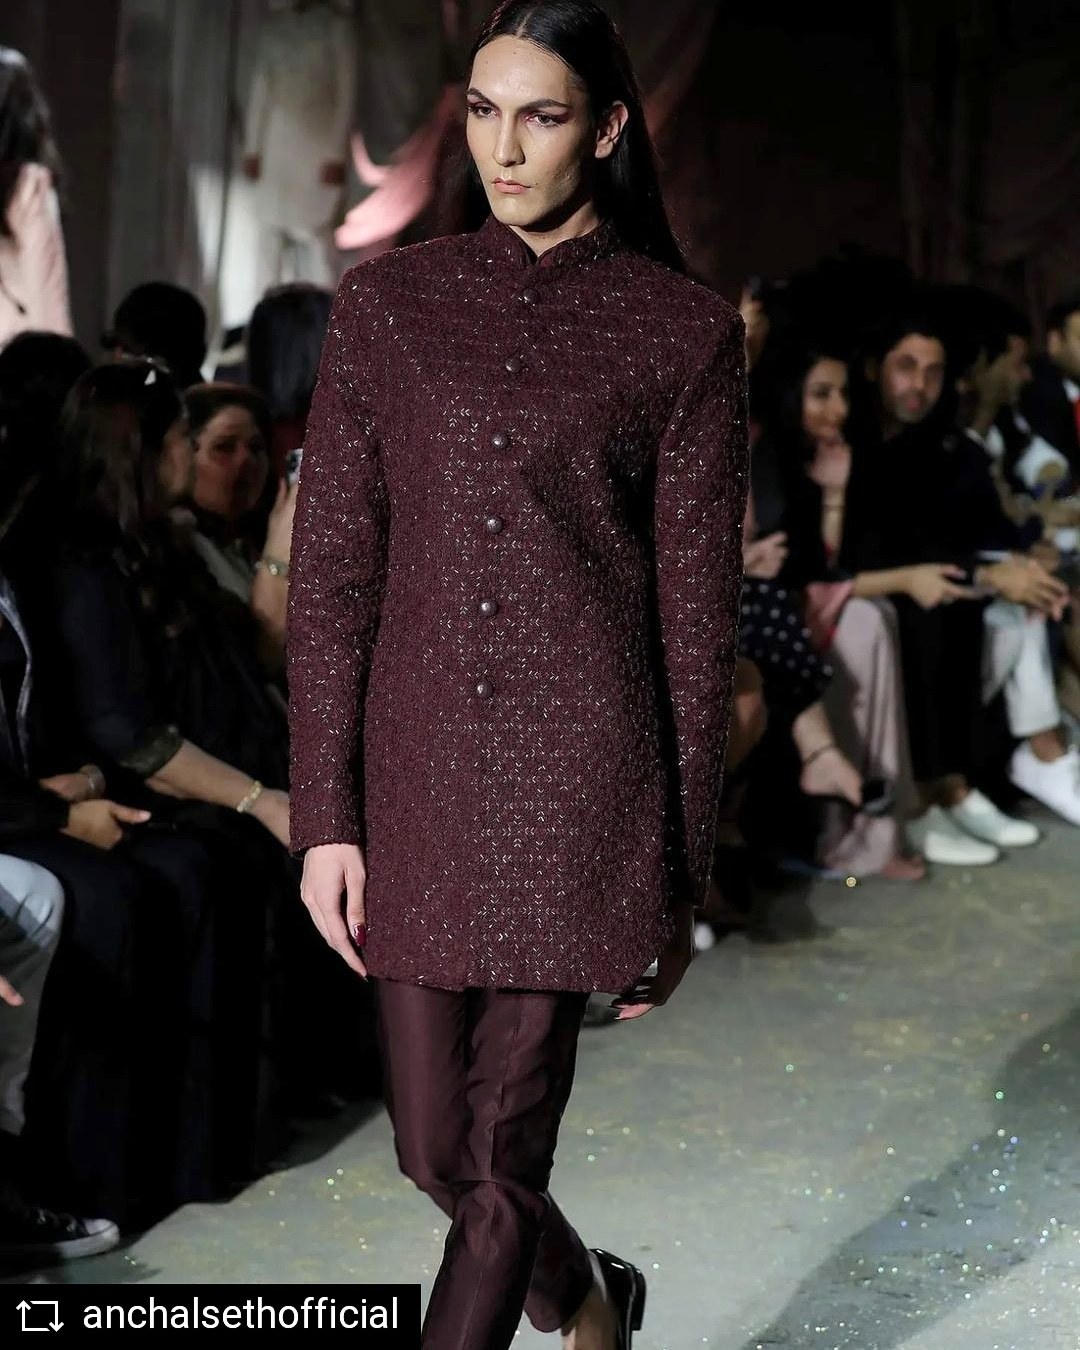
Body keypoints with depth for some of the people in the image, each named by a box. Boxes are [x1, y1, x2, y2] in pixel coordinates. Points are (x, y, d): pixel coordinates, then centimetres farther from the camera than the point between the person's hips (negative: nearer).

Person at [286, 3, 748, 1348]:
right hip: (417, 776, 3)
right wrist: (325, 815, -2)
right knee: (435, 1148, 11)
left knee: (502, 1158, -1)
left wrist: (678, 876, 1)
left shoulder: (686, 333, 1)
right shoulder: (388, 303, 7)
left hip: (580, 782, -3)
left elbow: (697, 609, 1)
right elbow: (331, 569, 4)